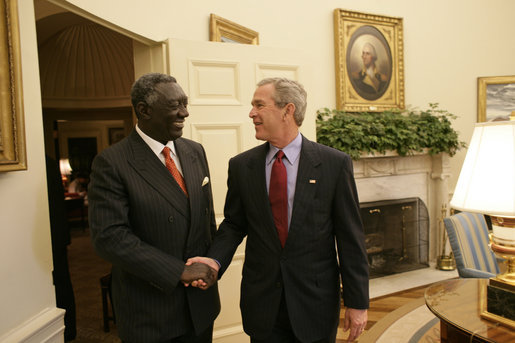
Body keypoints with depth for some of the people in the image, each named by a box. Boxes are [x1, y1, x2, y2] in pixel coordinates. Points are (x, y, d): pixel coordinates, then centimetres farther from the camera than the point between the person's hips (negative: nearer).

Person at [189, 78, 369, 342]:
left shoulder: (334, 163, -9)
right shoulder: (241, 165, -2)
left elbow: (350, 237, -7)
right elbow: (234, 223, 6)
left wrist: (357, 302, -5)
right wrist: (215, 260, -13)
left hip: (315, 301, -1)